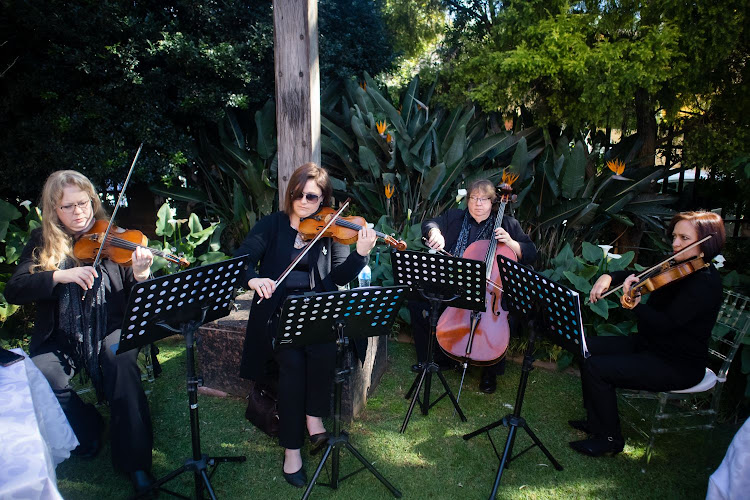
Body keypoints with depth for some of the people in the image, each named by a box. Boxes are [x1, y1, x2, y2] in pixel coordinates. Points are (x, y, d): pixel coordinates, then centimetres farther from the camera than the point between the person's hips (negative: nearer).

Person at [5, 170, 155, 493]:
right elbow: (14, 290, -5)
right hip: (60, 337, 2)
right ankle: (86, 431, 5)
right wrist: (60, 276, -22)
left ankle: (135, 460, -17)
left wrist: (141, 275, -26)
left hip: (109, 329, -2)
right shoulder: (42, 242, 7)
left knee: (120, 361, -31)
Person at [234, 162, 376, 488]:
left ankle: (314, 417, -6)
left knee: (324, 351, -31)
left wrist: (360, 253, -21)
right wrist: (252, 278, -26)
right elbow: (241, 258, -4)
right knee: (292, 360, -27)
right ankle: (291, 447, -13)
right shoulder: (272, 225, 7)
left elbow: (340, 277, -2)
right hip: (277, 311, 0)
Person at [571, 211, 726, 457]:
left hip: (677, 366, -9)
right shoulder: (677, 269, 4)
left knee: (596, 367, -20)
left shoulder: (705, 282, -23)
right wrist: (609, 277, -7)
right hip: (649, 344, 10)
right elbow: (638, 275, 13)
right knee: (588, 347, 3)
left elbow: (665, 324, -31)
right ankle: (597, 420, 15)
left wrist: (635, 303, -46)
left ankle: (610, 439, 1)